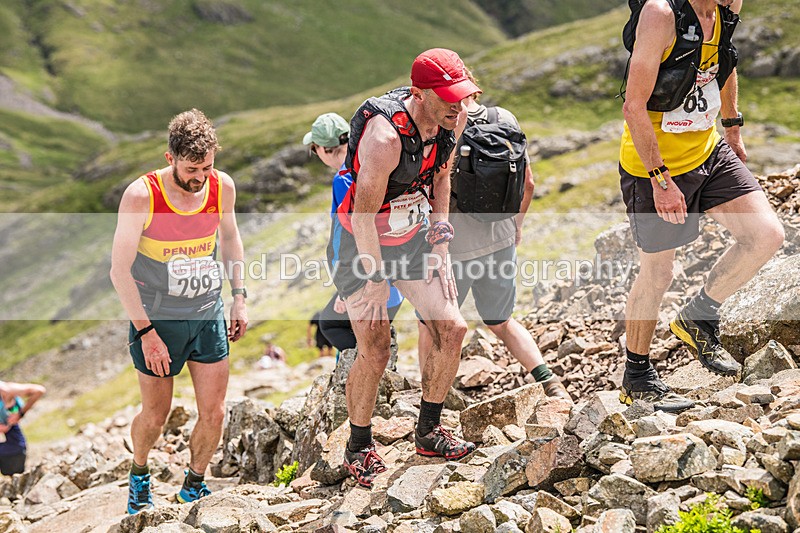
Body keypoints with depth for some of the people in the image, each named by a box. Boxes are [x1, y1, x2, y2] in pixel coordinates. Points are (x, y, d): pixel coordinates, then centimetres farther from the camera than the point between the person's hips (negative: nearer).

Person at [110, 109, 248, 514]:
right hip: (155, 318, -3)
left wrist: (239, 297, 8)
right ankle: (139, 474, 41)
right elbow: (120, 271, -16)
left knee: (214, 413, 2)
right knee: (155, 416, 10)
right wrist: (145, 331, -18)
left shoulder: (223, 187, -8)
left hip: (208, 315, 3)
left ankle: (194, 485, 28)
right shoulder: (141, 196, -21)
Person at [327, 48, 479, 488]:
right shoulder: (385, 137, -33)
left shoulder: (453, 119, -11)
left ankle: (428, 433, 20)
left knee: (451, 328, 1)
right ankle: (359, 448, 11)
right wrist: (377, 280, -19)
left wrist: (439, 250, 5)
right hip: (361, 244, -7)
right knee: (374, 352, -11)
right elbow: (363, 215, -25)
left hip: (413, 235, 7)